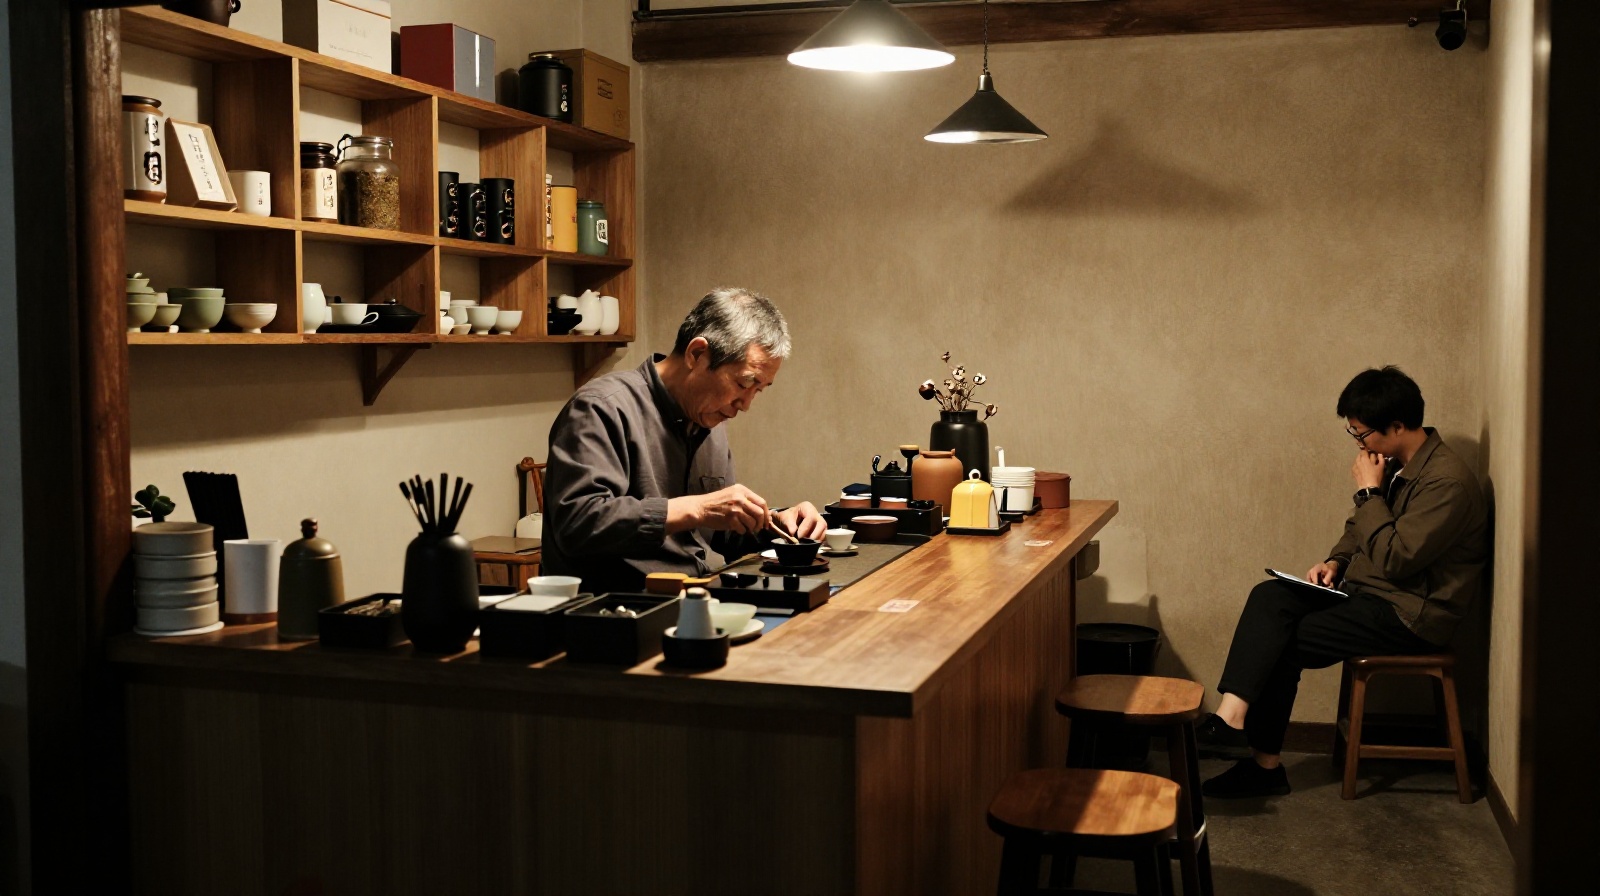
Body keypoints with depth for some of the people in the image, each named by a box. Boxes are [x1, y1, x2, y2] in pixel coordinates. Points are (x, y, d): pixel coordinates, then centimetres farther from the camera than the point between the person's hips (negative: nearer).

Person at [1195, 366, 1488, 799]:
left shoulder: (1447, 481, -21)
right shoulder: (1394, 464, 8)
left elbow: (1396, 559, -26)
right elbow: (1360, 529, 21)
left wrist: (1369, 492, -18)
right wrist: (1336, 560, 1)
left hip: (1410, 614, -9)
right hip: (1368, 589, 9)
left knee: (1283, 644, -15)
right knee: (1269, 597, -14)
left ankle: (1264, 763, -4)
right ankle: (1232, 715, -22)